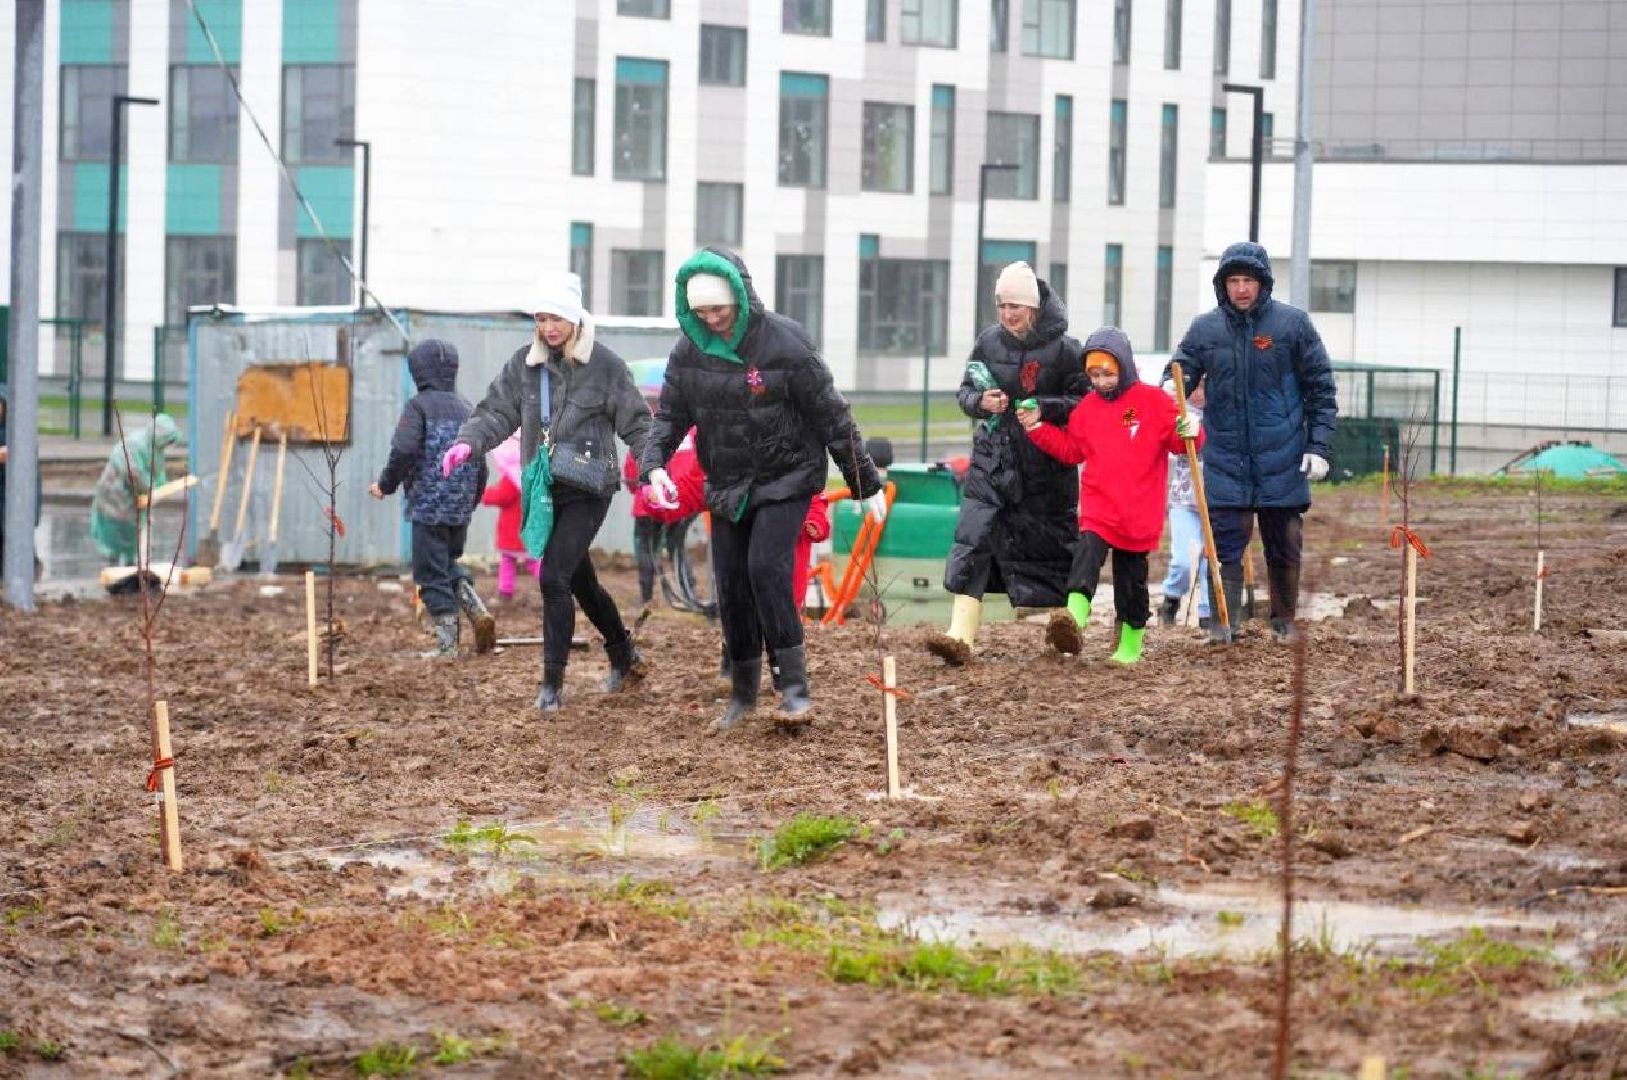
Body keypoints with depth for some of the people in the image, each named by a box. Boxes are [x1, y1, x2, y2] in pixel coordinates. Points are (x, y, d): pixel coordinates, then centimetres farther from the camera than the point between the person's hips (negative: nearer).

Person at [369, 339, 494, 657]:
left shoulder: (418, 406, -8)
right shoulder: (466, 408, 10)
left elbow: (403, 451, -20)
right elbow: (480, 459, 14)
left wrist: (386, 484, -4)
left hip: (429, 504, -6)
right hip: (460, 507, 6)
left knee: (432, 574, 1)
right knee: (449, 563, 22)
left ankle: (447, 642, -1)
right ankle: (478, 612, 2)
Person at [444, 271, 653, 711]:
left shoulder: (604, 363, -7)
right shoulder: (525, 362, 5)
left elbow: (635, 422, -5)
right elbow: (497, 411, 2)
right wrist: (468, 442, -17)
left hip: (587, 489, -5)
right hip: (543, 490, 5)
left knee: (554, 577, -16)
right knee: (581, 582, 17)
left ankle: (553, 684, -9)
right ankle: (625, 657, 38)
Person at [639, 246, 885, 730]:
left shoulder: (784, 342, -17)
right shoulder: (689, 351, -4)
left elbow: (831, 416, -11)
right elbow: (671, 415, 3)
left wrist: (867, 484, -6)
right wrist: (653, 464, -20)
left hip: (786, 477, -5)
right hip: (727, 486, 5)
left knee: (766, 568, -21)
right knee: (731, 585, 5)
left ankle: (794, 683, -13)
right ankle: (743, 692, 21)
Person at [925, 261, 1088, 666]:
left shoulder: (1062, 348, -6)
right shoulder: (988, 342, 6)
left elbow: (1085, 401, -4)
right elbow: (965, 391, 15)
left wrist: (1044, 408, -18)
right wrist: (980, 401, -8)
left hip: (1044, 467, -3)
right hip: (992, 461, 3)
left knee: (1048, 546, 7)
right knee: (972, 540, -11)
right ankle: (960, 636, -18)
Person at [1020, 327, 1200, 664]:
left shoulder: (1153, 401, -2)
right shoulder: (1086, 408, 10)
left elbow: (1176, 439, -3)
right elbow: (1070, 448, 19)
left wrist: (1189, 433, -26)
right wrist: (1038, 428, 10)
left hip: (1139, 513, -2)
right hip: (1098, 507, 2)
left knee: (1131, 577, 7)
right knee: (1087, 552, -24)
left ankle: (1131, 645, 22)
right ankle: (1073, 618, -42)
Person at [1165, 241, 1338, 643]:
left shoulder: (1293, 324, -1)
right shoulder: (1205, 329, 2)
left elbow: (1322, 389, 3)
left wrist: (1319, 447, -3)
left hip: (1282, 460, 0)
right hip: (1225, 460, 0)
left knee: (1285, 546, 9)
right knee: (1225, 543, -7)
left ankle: (1284, 624, 22)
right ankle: (1223, 624, -6)